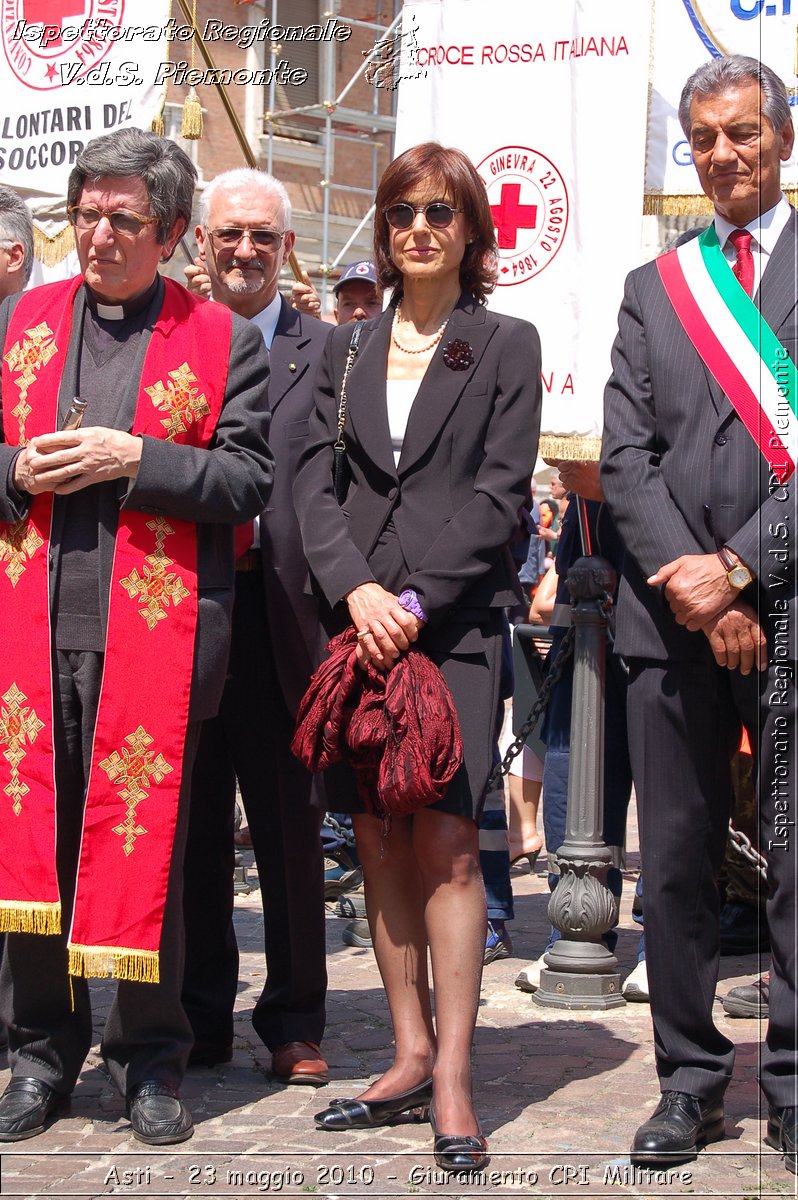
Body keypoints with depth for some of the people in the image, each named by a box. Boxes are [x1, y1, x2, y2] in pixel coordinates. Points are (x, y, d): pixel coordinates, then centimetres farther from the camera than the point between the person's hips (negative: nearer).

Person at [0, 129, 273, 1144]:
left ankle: (148, 1056, 17)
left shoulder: (221, 342, 4)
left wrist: (136, 459, -14)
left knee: (146, 842, 2)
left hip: (154, 632, -3)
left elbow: (248, 482, -3)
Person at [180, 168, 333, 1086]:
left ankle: (295, 1023, 17)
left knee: (289, 826, 5)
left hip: (279, 615, -1)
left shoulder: (326, 352, 6)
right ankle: (201, 1017, 20)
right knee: (192, 821, 8)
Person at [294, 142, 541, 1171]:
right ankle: (410, 1058, 12)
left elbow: (498, 494, -2)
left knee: (446, 842, -10)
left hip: (456, 620, -4)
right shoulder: (345, 351, 16)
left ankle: (452, 1080, -7)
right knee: (378, 841, 4)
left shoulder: (507, 347, 7)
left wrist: (416, 601, -11)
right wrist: (355, 589, -10)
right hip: (357, 616, 4)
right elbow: (314, 481, 7)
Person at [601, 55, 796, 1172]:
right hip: (673, 610, 4)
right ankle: (690, 1081, 16)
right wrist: (692, 587, -6)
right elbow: (626, 459, 7)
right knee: (676, 861, 7)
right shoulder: (652, 287, 16)